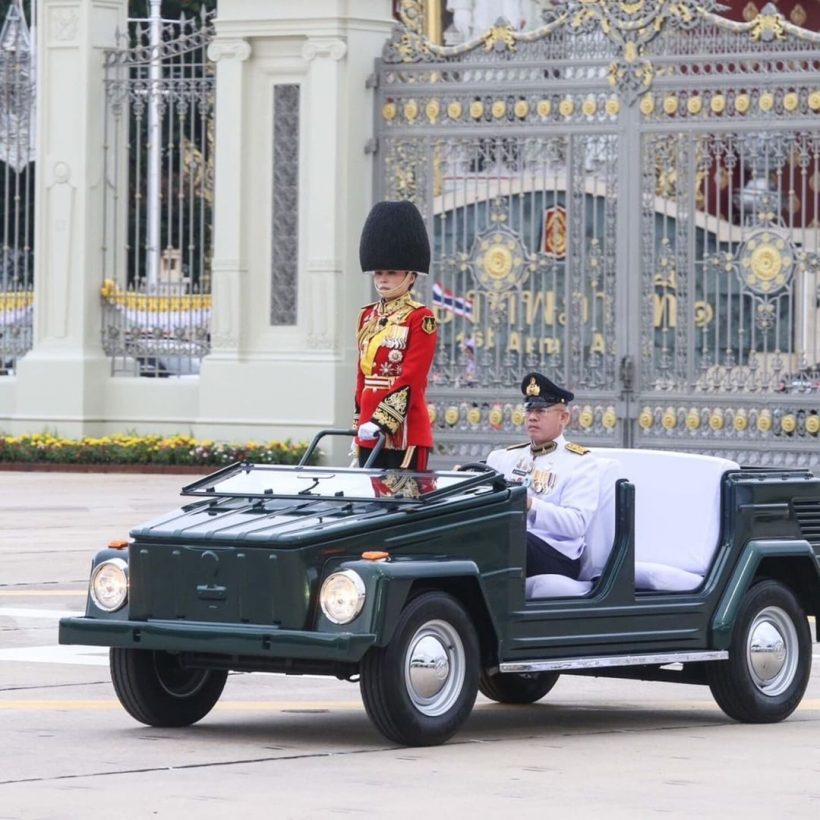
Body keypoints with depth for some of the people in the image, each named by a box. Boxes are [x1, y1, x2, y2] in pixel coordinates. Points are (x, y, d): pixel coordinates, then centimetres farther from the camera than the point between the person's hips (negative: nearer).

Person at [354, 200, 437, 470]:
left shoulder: (420, 318, -5)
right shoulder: (367, 316, 15)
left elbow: (411, 379, -13)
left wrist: (383, 420, -21)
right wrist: (360, 424, 15)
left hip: (405, 428, -6)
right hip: (369, 430, 7)